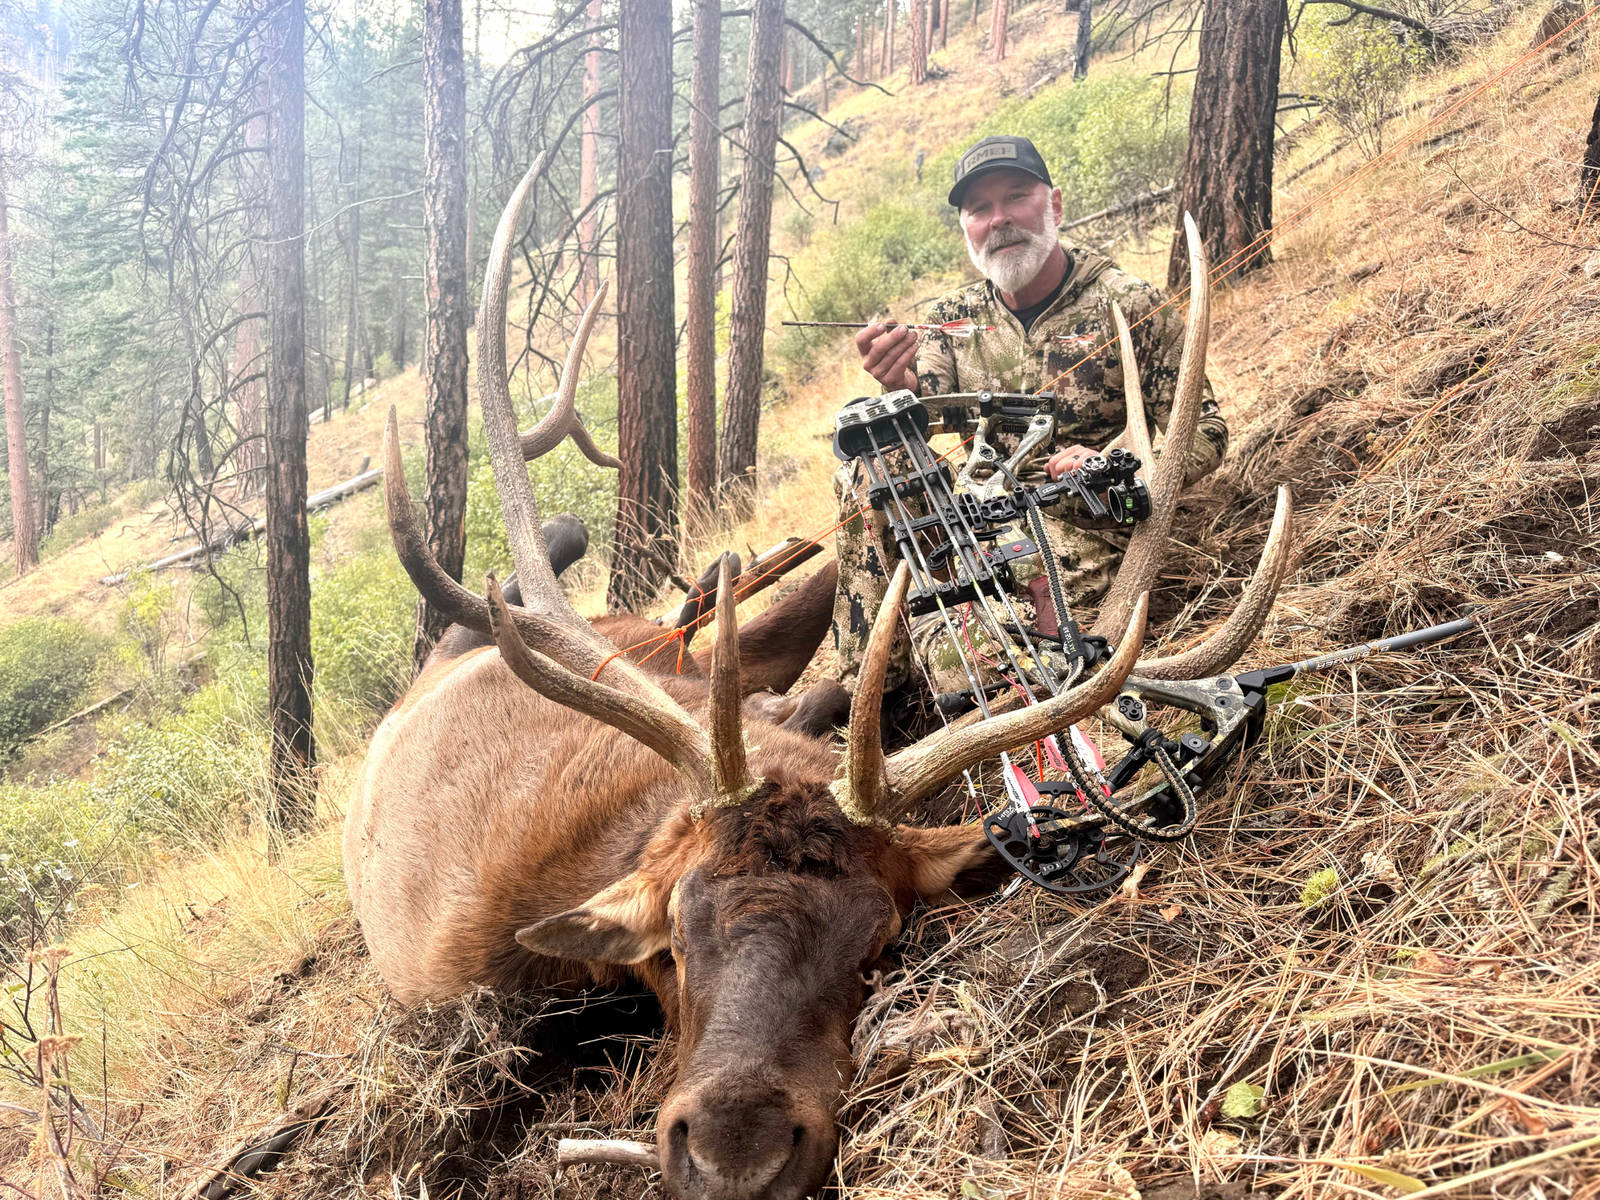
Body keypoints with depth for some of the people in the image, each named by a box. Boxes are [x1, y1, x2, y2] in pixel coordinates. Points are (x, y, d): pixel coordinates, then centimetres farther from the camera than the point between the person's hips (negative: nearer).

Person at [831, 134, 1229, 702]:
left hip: (1080, 528, -5)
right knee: (863, 473, -20)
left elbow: (1203, 437, -1)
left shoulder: (1133, 306, -3)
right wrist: (900, 390, -26)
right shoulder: (952, 317, 9)